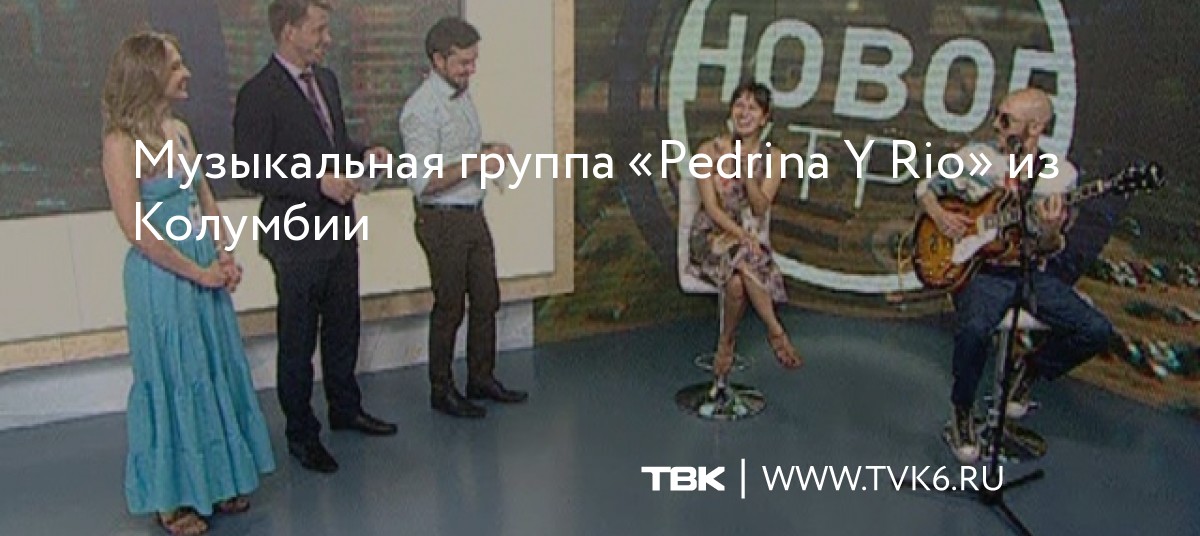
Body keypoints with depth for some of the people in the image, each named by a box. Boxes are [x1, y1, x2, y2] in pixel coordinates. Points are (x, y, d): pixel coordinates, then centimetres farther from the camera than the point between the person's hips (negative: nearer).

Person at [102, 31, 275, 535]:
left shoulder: (178, 129, 8)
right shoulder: (122, 143, -15)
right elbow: (136, 229, -18)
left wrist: (225, 258, 1)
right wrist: (196, 272, -13)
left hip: (206, 271, 7)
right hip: (161, 278, -7)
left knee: (217, 373, 14)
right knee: (173, 381, 5)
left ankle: (216, 479, 31)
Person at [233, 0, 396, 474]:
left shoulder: (326, 79, 9)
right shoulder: (259, 94, -16)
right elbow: (251, 172, -19)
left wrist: (363, 153, 1)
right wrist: (319, 183, -23)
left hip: (338, 230, 8)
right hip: (297, 239, -8)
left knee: (343, 328, 20)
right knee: (297, 341, 7)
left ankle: (345, 408, 39)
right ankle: (301, 434, 22)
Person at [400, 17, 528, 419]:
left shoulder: (462, 94, 9)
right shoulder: (422, 109, -18)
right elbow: (423, 182, -23)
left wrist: (488, 151, 1)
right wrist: (475, 163, -24)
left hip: (474, 215, 8)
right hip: (443, 221, -8)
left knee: (486, 300, 14)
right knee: (449, 308, 3)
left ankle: (481, 379, 29)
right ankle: (441, 391, 20)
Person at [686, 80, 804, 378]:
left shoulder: (772, 157, 1)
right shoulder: (710, 150, -6)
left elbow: (761, 208, -8)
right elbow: (711, 207, -11)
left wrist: (748, 171, -22)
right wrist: (742, 235, -24)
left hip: (747, 235, 2)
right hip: (712, 234, -2)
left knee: (738, 280, -33)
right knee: (743, 270, -34)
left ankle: (726, 341, -11)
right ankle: (776, 332, -17)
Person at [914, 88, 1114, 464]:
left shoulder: (1061, 175, 0)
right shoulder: (974, 157, -3)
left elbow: (1048, 250, 3)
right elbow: (925, 188, 11)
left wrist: (1051, 233, -21)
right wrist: (940, 216, -9)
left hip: (1030, 273, 3)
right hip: (981, 270, -3)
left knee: (1096, 331, -13)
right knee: (973, 329, -33)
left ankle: (1029, 372, 15)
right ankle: (962, 413, -8)